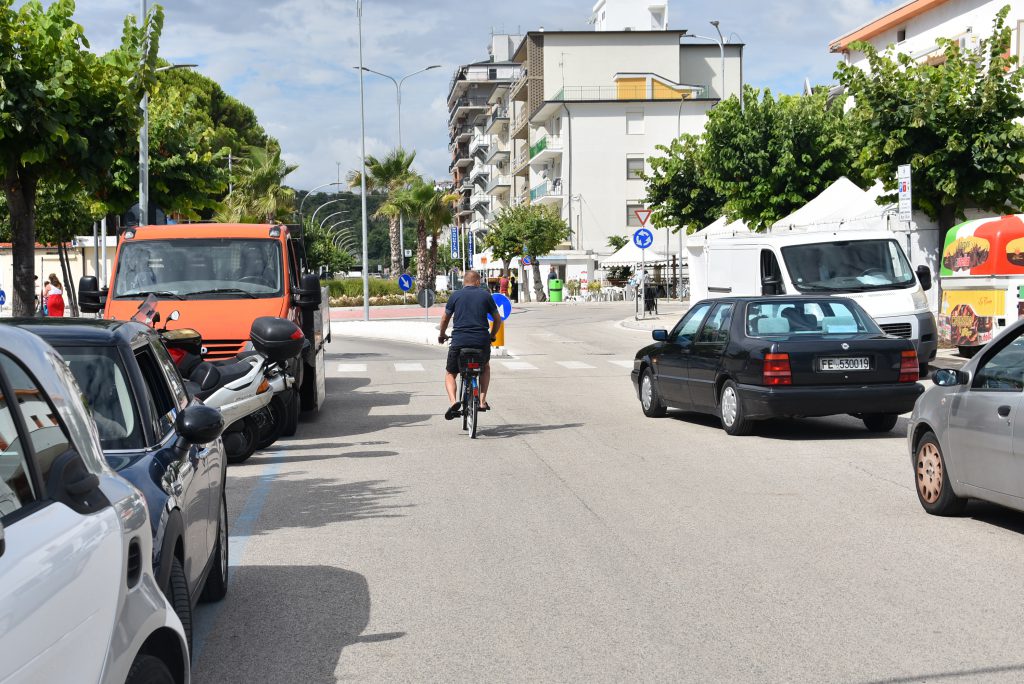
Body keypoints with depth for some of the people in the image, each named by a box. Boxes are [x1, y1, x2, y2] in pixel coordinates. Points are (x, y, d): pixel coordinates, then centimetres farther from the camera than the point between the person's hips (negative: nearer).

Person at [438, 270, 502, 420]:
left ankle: (454, 401, -10)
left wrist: (442, 335, 31)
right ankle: (482, 401, 20)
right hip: (482, 342, 1)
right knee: (485, 367, 31)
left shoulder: (455, 295, 8)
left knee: (450, 374, 17)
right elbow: (497, 319, 15)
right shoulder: (485, 295, 9)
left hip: (459, 341, -1)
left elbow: (445, 319, 13)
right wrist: (492, 336, 33)